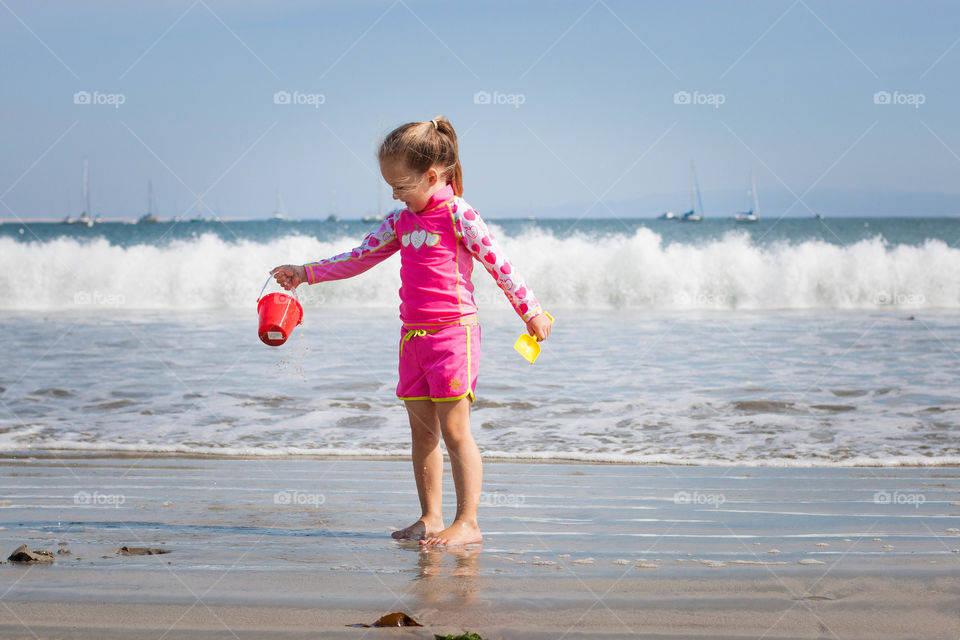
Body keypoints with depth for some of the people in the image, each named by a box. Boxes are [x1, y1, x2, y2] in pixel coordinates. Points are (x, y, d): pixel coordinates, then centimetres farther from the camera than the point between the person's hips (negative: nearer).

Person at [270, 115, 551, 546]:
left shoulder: (458, 215, -8)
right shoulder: (401, 221, 13)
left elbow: (499, 264, -6)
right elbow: (359, 258, 18)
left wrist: (531, 312, -3)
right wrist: (304, 273, 15)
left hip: (453, 332, -7)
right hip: (413, 334, 7)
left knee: (454, 431, -7)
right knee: (422, 433, 9)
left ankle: (467, 523, -4)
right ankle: (429, 518, 17)